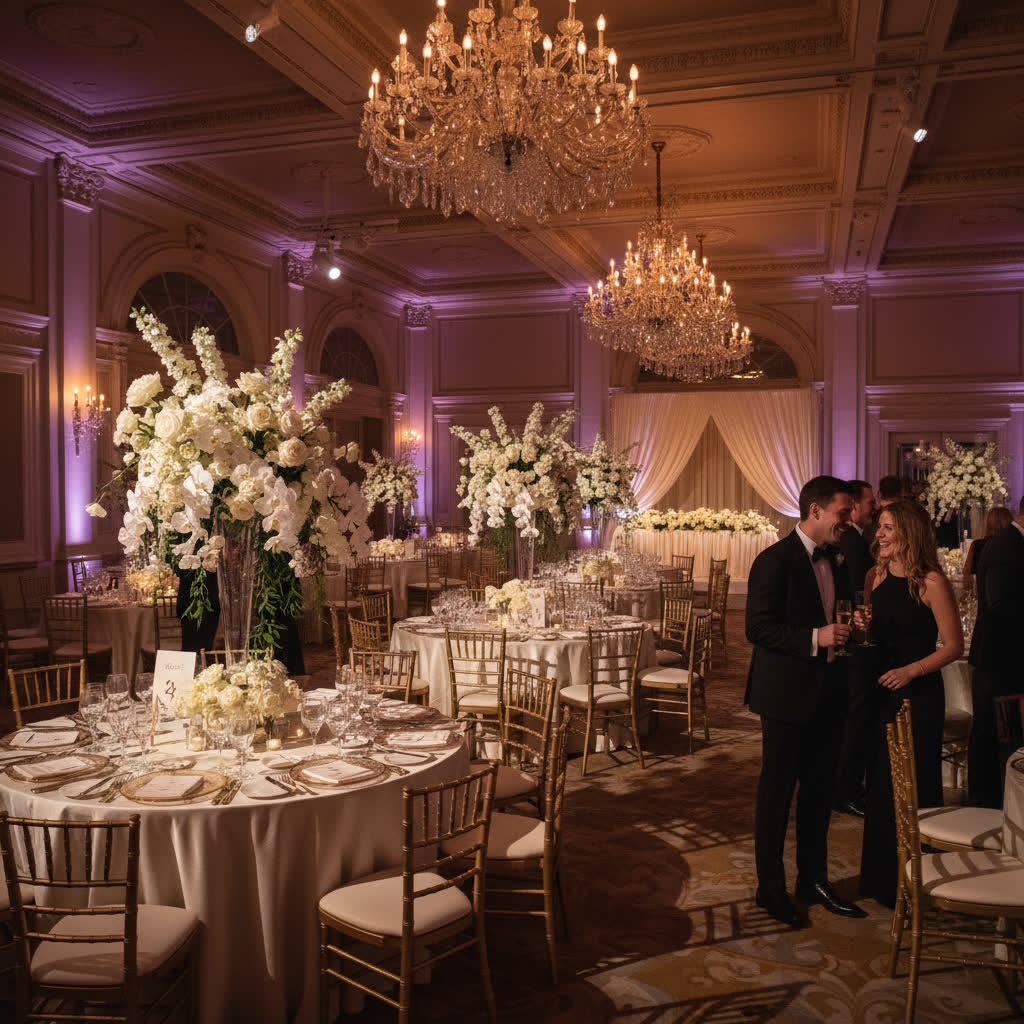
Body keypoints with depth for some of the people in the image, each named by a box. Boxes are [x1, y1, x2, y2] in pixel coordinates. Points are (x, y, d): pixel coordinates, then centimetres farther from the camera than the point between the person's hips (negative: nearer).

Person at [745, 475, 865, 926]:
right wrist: (815, 638, -27)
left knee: (819, 791, 17)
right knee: (776, 793, 6)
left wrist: (848, 628, -1)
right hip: (787, 695, -8)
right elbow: (758, 628, -20)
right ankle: (770, 888, 20)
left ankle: (813, 879, 32)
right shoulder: (775, 560, -15)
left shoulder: (832, 561, 11)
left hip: (827, 697, 8)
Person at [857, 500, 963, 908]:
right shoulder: (876, 576, 5)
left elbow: (954, 645, -12)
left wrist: (911, 670, -22)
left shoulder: (931, 582, -13)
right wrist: (861, 626, -5)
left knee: (914, 785, 4)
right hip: (880, 691, 6)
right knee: (880, 780, 14)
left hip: (919, 694, -6)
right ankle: (881, 877, 29)